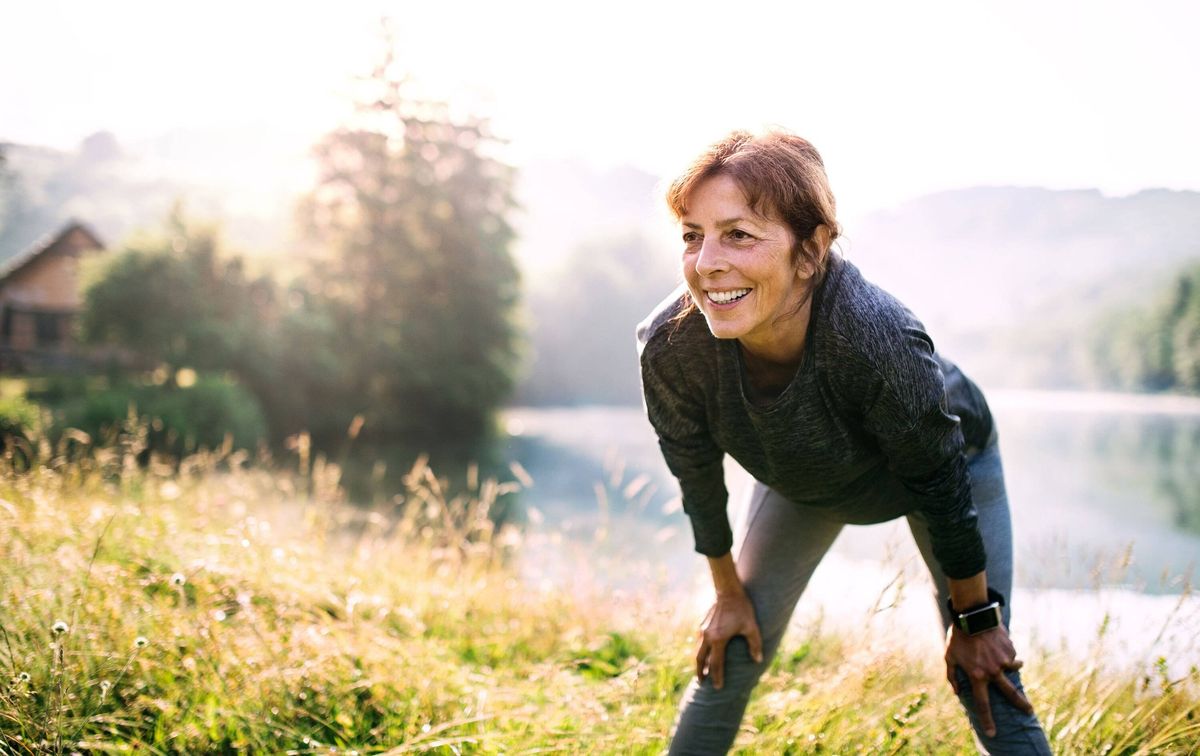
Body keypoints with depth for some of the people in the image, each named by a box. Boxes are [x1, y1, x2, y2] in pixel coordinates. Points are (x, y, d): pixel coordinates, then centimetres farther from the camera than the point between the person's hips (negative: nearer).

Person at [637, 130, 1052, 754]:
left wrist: (974, 620, -12)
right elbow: (698, 476, -14)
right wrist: (729, 593, 1)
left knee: (988, 687, -4)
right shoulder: (670, 347, -35)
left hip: (945, 461, -2)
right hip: (801, 480, 3)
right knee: (728, 659, 4)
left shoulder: (877, 340, -45)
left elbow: (938, 480, -26)